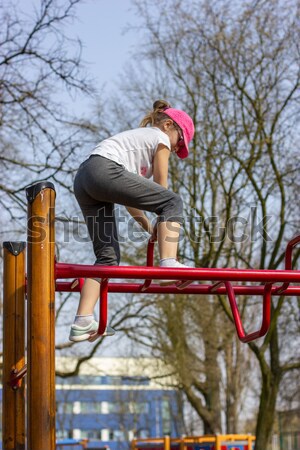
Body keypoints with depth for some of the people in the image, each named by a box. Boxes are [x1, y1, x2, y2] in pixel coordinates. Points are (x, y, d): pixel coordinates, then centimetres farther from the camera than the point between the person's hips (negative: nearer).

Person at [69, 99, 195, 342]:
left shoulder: (135, 137, 38)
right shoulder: (161, 138, 14)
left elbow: (128, 194, 34)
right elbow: (161, 187, 13)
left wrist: (150, 227, 29)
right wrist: (164, 226, 21)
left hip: (82, 179, 9)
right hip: (104, 170, -9)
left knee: (108, 254, 8)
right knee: (173, 201, -3)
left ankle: (83, 322, 0)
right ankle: (169, 263, -18)